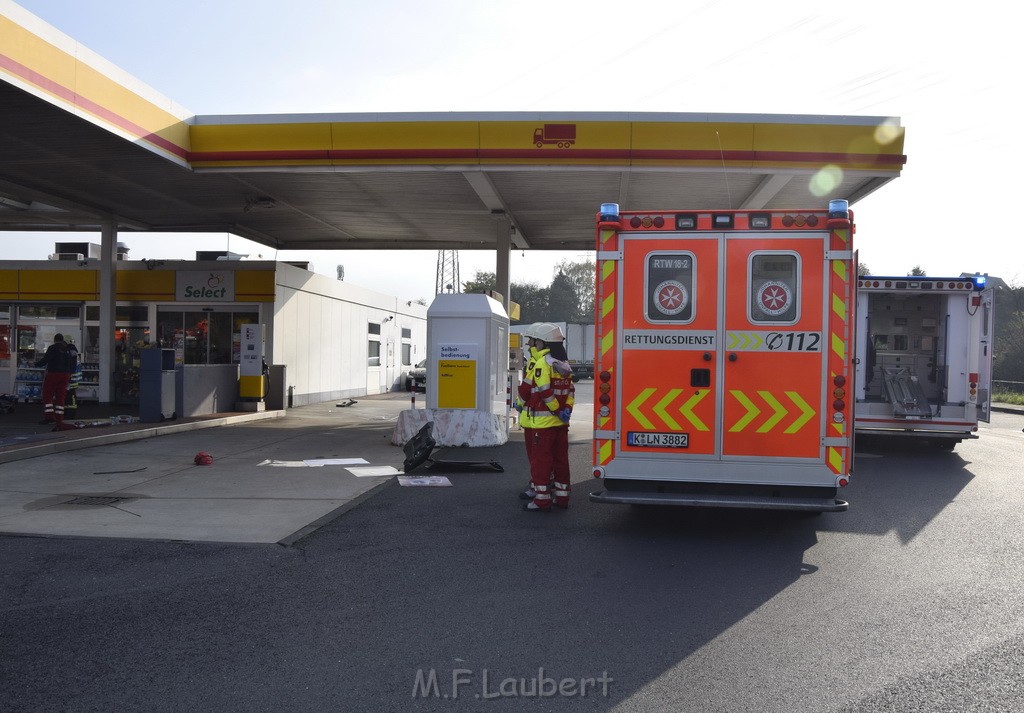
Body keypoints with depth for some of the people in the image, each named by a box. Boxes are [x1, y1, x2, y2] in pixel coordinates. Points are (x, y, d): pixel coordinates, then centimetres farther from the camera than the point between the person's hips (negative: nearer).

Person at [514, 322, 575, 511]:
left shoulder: (541, 363, -15)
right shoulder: (563, 364, 13)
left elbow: (532, 390, -15)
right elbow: (570, 390, 10)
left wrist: (520, 403, 1)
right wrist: (566, 409, 1)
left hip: (540, 422, -8)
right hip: (560, 423, 9)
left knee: (540, 460, -2)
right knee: (560, 458, 12)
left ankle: (542, 499, 0)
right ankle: (561, 495, 19)